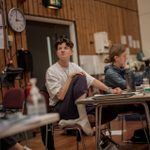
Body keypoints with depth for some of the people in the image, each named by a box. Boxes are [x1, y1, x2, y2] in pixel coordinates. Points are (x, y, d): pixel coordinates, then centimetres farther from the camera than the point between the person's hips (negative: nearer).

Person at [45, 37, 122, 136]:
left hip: (78, 106, 6)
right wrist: (70, 77, -19)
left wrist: (110, 90, -11)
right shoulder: (51, 71, -10)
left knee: (110, 110, -12)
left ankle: (74, 122, -6)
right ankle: (82, 119, -25)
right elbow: (60, 96, -17)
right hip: (61, 108, -6)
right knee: (79, 78, -27)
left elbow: (92, 81, 0)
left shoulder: (74, 67, 7)